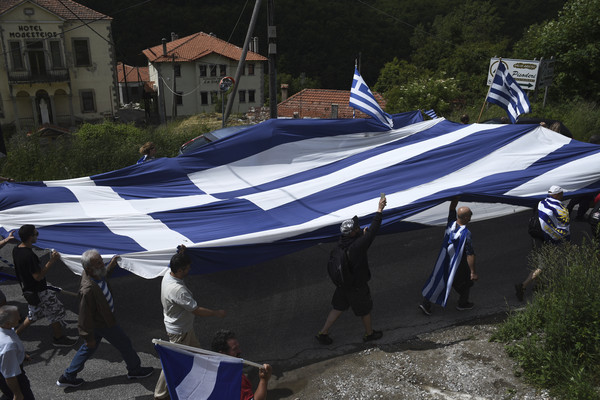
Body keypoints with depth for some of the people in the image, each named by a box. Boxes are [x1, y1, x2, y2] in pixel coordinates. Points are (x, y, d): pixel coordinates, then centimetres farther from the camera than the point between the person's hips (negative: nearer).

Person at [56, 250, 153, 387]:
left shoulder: (96, 274, -13)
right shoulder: (88, 289, -39)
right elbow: (85, 315, -29)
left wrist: (110, 266, 2)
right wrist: (88, 337, -19)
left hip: (100, 319, 8)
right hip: (103, 324, -8)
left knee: (88, 348, 24)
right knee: (124, 344, 13)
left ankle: (67, 377, 38)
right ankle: (135, 370, 36)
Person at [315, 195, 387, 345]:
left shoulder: (342, 241, -10)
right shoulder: (357, 246, -34)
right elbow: (373, 230, -33)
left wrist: (362, 235, -5)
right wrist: (380, 209, -29)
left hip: (343, 283, 7)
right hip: (357, 286, -7)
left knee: (338, 307, 22)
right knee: (365, 309, 18)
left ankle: (323, 333, 27)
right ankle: (369, 333, 42)